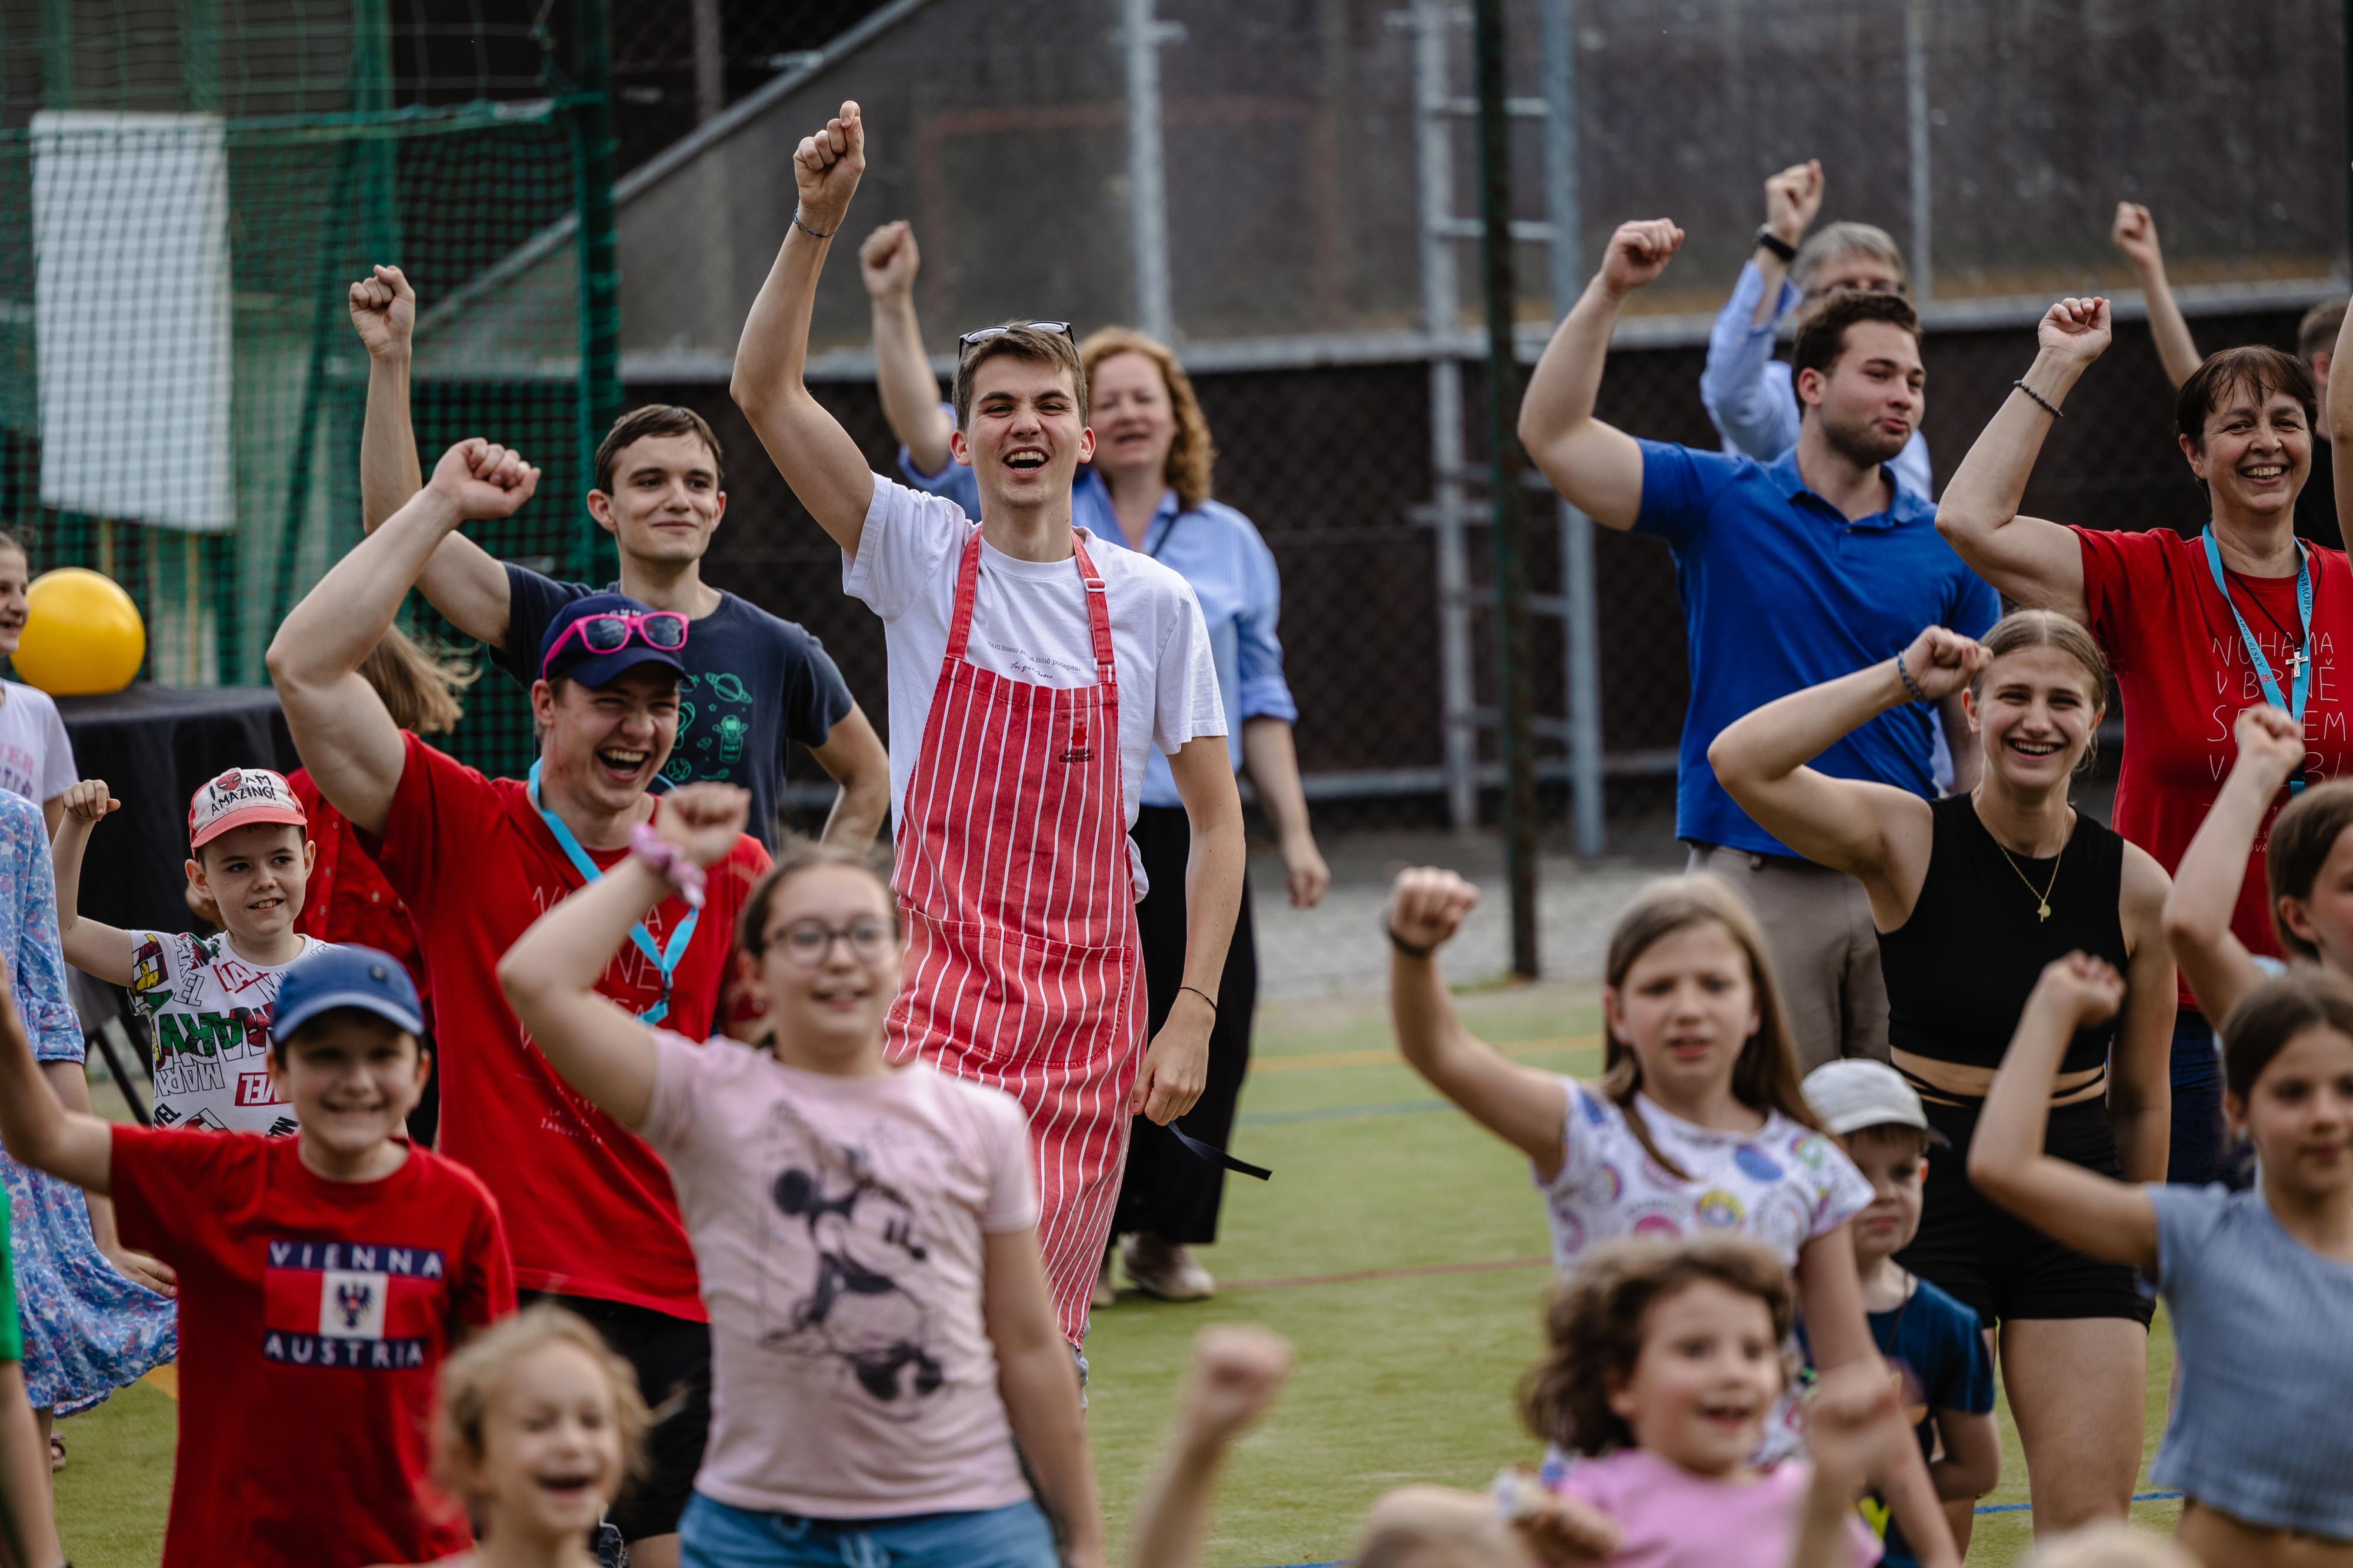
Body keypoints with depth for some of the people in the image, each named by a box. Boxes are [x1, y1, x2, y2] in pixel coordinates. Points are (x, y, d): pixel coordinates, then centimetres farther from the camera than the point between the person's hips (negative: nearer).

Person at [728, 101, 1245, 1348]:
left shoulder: (1152, 603, 4)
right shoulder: (919, 557, 1)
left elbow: (1215, 817, 7)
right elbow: (764, 389, -8)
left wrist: (1195, 1011, -1)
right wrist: (817, 221, -19)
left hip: (1087, 1002, 2)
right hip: (940, 987, -2)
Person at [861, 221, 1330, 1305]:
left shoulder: (1230, 542, 13)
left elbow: (1261, 701, 15)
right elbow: (927, 436, -7)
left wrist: (1294, 832, 10)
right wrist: (894, 308, -18)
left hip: (1193, 829, 2)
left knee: (1204, 1029, -1)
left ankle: (1168, 1236, 13)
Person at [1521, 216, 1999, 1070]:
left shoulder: (1946, 551, 7)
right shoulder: (1720, 502, 3)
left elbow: (1980, 741, 9)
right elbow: (1552, 435, -5)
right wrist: (1610, 291, -13)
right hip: (1755, 882, -2)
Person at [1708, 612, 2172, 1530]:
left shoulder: (2134, 886, 0)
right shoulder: (1908, 841, -6)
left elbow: (2141, 1100, 11)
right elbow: (1740, 763, -22)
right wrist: (1899, 681, -16)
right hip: (1933, 1193, -2)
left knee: (2091, 1525, -3)